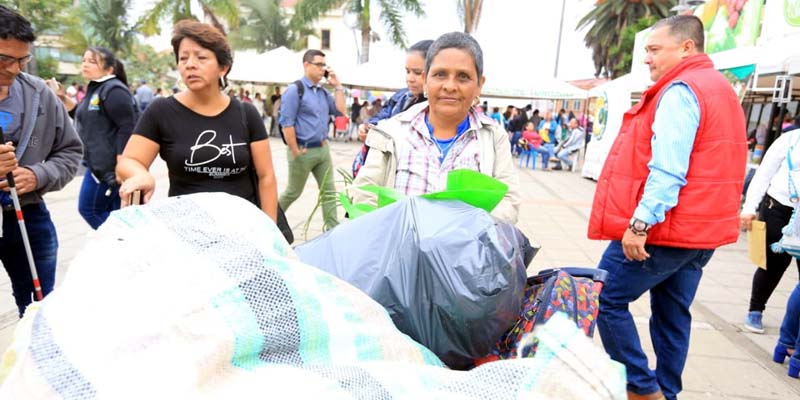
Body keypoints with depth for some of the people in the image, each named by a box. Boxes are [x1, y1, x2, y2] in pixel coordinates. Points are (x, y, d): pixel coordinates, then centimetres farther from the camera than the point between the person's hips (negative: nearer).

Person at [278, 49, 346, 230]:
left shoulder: (323, 92, 10)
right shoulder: (295, 90, -11)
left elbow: (341, 111, 8)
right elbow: (287, 124, -15)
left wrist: (337, 86, 3)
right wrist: (296, 153, -17)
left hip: (323, 149, 7)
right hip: (304, 151, -6)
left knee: (329, 190, 6)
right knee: (293, 192, 9)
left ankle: (333, 228, 13)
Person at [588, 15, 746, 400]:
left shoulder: (680, 90, -13)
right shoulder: (720, 88, 20)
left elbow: (667, 169, -23)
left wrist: (640, 222, -24)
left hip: (663, 228, -10)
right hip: (702, 227, 10)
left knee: (606, 299, -1)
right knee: (672, 315, 15)